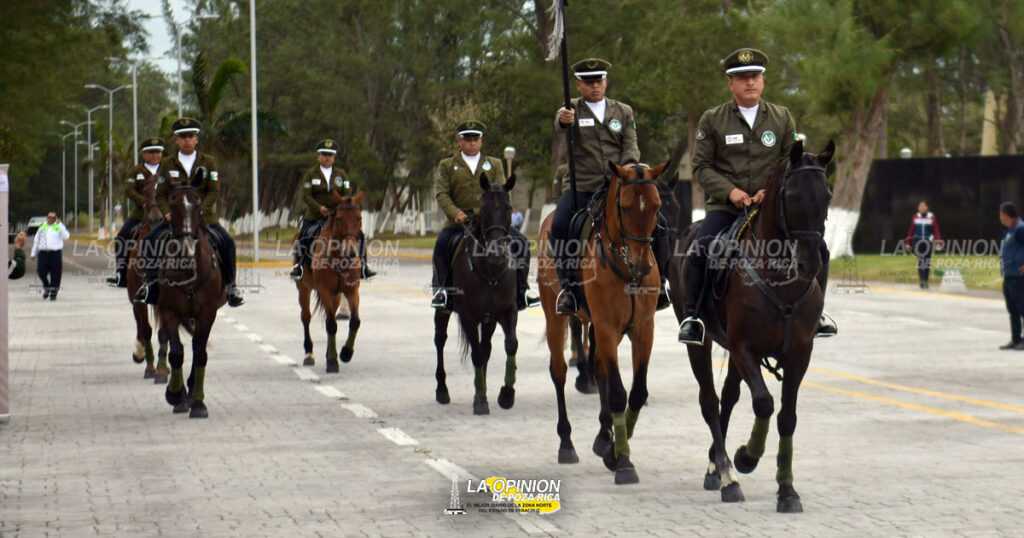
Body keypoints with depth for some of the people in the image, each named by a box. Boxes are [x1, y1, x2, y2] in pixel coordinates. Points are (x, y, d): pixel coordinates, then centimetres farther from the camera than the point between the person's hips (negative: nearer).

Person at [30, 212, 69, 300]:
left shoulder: (59, 227, 7)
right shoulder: (42, 228, 15)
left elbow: (66, 236, -12)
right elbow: (36, 241, 21)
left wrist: (60, 224, -16)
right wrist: (33, 253, 19)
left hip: (56, 253, -2)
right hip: (43, 253, 2)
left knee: (55, 275, -4)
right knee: (41, 272, -7)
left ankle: (53, 294, 6)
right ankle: (46, 288, 18)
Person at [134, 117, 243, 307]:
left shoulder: (208, 162, 6)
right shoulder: (168, 164, 8)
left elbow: (214, 191, -1)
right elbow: (161, 194, 7)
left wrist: (201, 210, -18)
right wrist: (167, 213, -13)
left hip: (204, 216, -1)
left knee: (226, 242, -23)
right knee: (150, 240, -21)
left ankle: (229, 285, -10)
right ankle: (150, 281, -4)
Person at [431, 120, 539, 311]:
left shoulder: (494, 164, 18)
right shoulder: (447, 165, 12)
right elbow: (441, 193, 1)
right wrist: (455, 213, -18)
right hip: (460, 222, -2)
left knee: (520, 241, -18)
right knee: (442, 243, -30)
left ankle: (521, 289, -8)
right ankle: (441, 289, -14)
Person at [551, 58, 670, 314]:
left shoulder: (623, 111, 16)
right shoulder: (572, 109, 8)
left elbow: (631, 146, 5)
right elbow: (560, 127, -16)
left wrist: (627, 168, -19)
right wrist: (563, 120, -42)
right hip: (581, 187, -2)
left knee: (657, 223, -15)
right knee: (559, 225, -29)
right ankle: (570, 287, -18)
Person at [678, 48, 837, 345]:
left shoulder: (782, 117, 9)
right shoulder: (712, 120, 4)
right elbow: (701, 166, 2)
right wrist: (729, 191, -13)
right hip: (726, 206, -2)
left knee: (817, 249, -12)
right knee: (699, 252, -27)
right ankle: (690, 315, -7)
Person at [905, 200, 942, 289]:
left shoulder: (932, 217, 1)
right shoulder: (915, 217, 5)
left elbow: (936, 230, -1)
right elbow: (911, 231, 10)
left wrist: (938, 242, -8)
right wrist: (908, 242, 10)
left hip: (928, 242, -1)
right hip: (917, 242, 1)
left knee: (927, 262, 2)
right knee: (920, 261, -4)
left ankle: (925, 281, 11)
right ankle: (922, 281, -1)